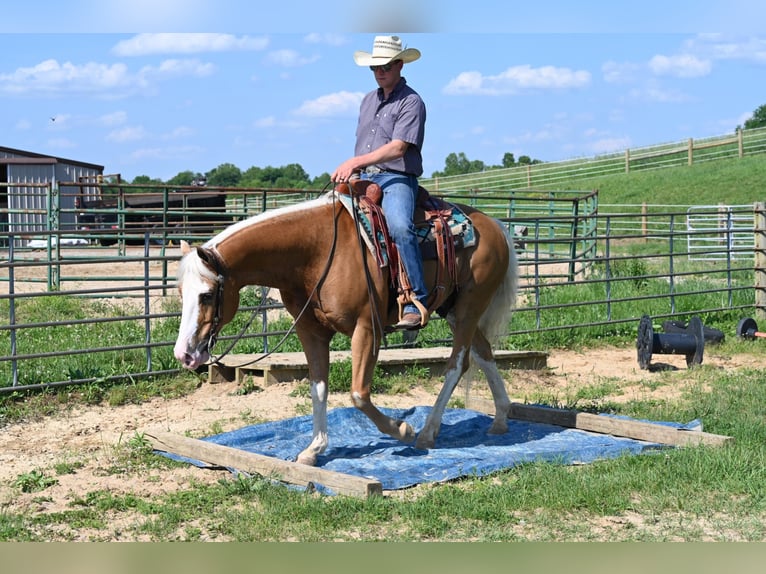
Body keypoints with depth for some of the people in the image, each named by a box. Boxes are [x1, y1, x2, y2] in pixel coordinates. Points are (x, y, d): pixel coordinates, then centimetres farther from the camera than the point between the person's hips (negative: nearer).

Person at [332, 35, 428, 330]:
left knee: (399, 226, -34)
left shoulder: (411, 102, -4)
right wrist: (351, 170, 10)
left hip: (397, 178, -8)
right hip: (364, 178, 8)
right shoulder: (368, 100, 20)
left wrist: (356, 162, -20)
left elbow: (397, 148, -15)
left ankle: (417, 303, -32)